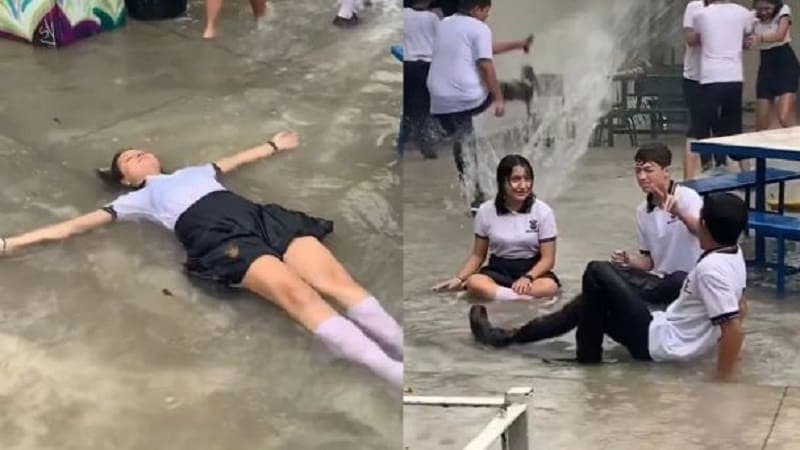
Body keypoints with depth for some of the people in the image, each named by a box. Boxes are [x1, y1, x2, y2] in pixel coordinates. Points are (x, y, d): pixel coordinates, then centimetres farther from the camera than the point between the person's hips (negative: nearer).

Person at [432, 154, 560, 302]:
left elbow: (548, 258, -6)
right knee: (474, 282, -34)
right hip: (498, 270, 1)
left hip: (532, 270, -1)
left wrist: (528, 277, -25)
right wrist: (458, 278, -9)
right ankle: (530, 298, -40)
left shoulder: (543, 211, -6)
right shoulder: (486, 211, -3)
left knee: (549, 286, -36)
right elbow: (478, 255, 6)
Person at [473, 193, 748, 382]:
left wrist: (722, 378, -27)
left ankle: (588, 355, 3)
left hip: (656, 343, -10)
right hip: (668, 331, 10)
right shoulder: (734, 256, 2)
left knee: (598, 273, -14)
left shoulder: (710, 269, -27)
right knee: (593, 303, 17)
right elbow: (739, 308, 16)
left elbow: (734, 326, -32)